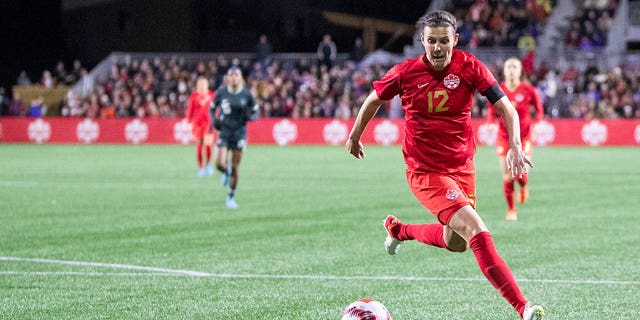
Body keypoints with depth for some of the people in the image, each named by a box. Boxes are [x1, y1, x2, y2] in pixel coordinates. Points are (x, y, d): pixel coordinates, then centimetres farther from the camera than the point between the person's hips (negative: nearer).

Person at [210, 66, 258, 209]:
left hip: (239, 132, 0)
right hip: (224, 131, 0)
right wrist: (214, 120, -8)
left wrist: (250, 116, -18)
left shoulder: (246, 94, -4)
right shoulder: (221, 92, -2)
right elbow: (212, 108, 11)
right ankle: (226, 172, 24)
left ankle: (231, 197, 19)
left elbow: (255, 113, 4)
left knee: (235, 167, 2)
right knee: (220, 164, -14)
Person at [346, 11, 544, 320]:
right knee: (478, 232, -21)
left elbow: (505, 107, -8)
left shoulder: (470, 67, -8)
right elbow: (374, 100, 9)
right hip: (425, 172, -4)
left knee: (455, 243, 19)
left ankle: (399, 229, 48)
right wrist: (354, 137, 20)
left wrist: (515, 146, -24)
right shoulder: (405, 72, -10)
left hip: (462, 167, 4)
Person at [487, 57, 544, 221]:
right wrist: (490, 122, -11)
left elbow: (539, 109, 5)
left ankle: (523, 186, 27)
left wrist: (538, 122, -14)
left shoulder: (528, 90, -6)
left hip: (523, 137, -1)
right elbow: (491, 110, 9)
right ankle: (511, 210, 15)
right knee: (507, 176, -2)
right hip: (504, 137, 1)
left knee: (521, 173, -12)